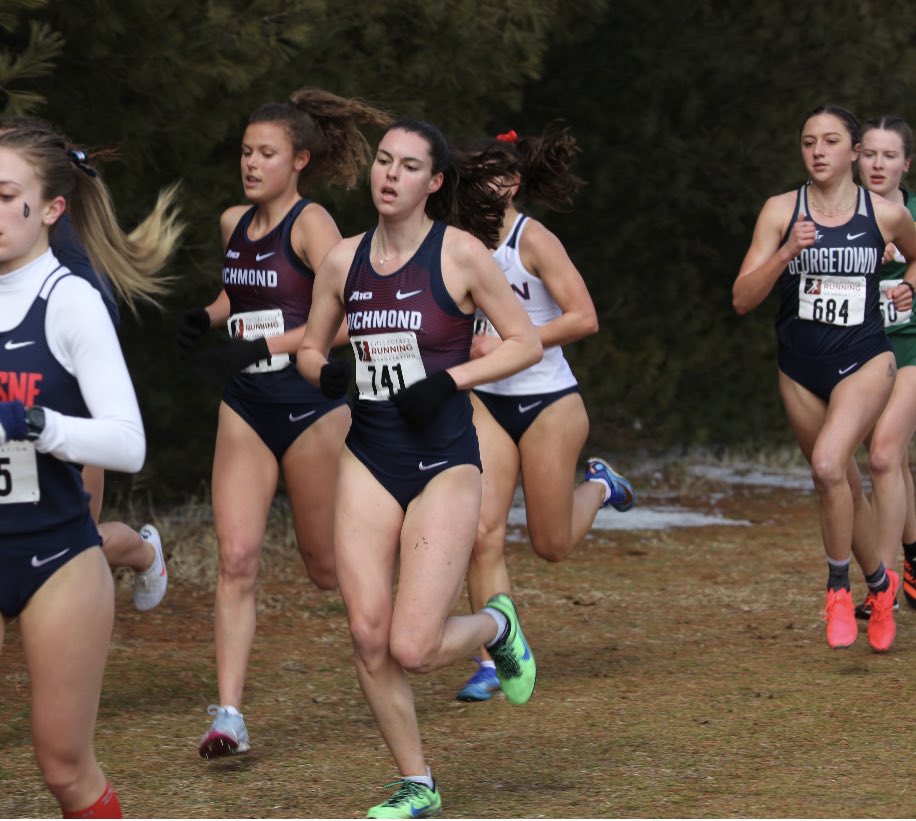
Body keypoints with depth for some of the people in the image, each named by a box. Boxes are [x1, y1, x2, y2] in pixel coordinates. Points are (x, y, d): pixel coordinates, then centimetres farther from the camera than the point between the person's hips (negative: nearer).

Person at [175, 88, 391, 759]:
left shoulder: (311, 223, -11)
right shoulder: (233, 224, 10)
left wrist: (261, 346, -26)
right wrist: (208, 316, 10)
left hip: (311, 405, -5)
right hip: (246, 408, 5)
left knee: (329, 566, 7)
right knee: (236, 558, -9)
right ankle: (230, 716, -12)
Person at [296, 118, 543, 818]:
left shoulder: (459, 252, -8)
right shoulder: (345, 260, 5)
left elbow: (526, 343, -4)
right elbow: (310, 348, 18)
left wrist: (450, 379, -15)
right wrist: (328, 373, -4)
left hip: (444, 464, -4)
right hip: (369, 460, 4)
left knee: (413, 648, -11)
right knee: (368, 635, -3)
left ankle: (496, 627, 23)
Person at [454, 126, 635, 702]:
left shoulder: (533, 240, -14)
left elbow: (584, 318, -21)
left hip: (548, 402, -5)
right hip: (487, 402, 5)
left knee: (551, 545, 7)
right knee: (484, 533, -9)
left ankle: (598, 487, 38)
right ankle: (494, 660, -3)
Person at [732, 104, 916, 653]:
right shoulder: (781, 211, -3)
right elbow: (743, 299, -9)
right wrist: (787, 252, -21)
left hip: (865, 360, -3)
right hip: (801, 366, 3)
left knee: (828, 463, -26)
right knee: (838, 486, 13)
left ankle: (839, 587, -9)